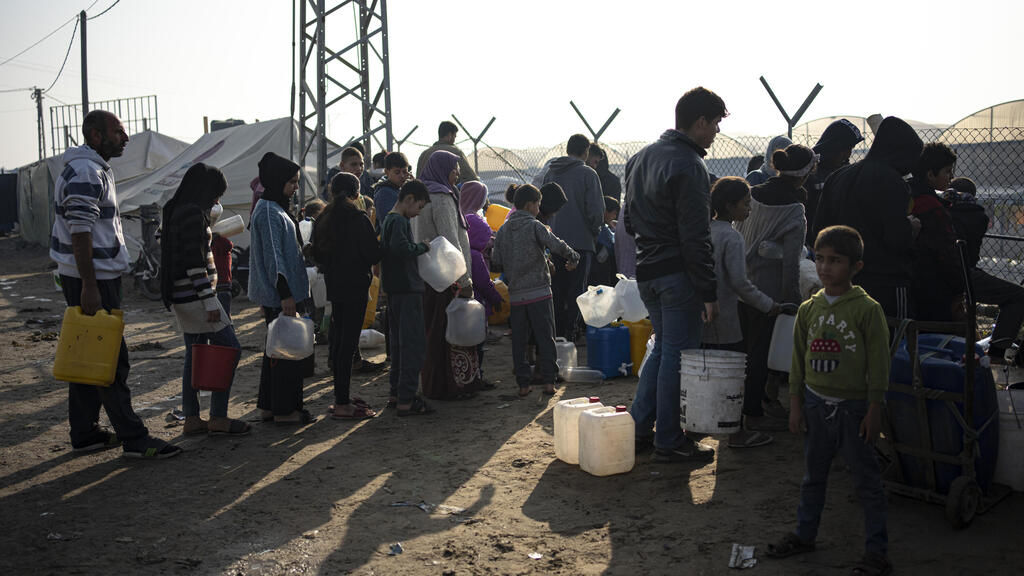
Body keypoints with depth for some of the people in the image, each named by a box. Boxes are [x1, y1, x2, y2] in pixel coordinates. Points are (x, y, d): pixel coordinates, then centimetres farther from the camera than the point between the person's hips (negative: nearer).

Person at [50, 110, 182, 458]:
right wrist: (89, 287, -25)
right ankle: (134, 439, -2)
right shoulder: (85, 173, -16)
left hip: (95, 278, 11)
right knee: (111, 360, -7)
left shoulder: (94, 170, 18)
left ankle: (84, 433, 21)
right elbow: (80, 234, -22)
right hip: (91, 280, -11)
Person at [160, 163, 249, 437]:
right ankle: (218, 418, -3)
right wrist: (210, 302, -20)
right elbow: (195, 262, -21)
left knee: (194, 354, 13)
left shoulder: (176, 210, 15)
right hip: (195, 294, -10)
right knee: (229, 349, -4)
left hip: (181, 297, 10)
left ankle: (191, 419, 17)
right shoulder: (193, 213, -16)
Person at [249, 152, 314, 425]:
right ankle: (284, 410, 3)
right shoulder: (269, 213, -16)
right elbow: (273, 257, -21)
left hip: (277, 293, 10)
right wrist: (285, 294, -22)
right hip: (280, 293, -10)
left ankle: (269, 406, 22)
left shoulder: (275, 208, 16)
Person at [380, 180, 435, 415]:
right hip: (407, 290, -10)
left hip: (394, 290, 10)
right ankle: (406, 400, -6)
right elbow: (401, 247, -31)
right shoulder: (399, 221, -14)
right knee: (414, 344, -6)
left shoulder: (387, 220, 17)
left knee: (400, 343, 16)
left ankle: (396, 394, 22)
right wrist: (422, 246, -14)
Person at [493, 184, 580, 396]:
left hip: (516, 295, 4)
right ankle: (548, 381, 4)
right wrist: (573, 257, -1)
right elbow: (557, 246, -18)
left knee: (519, 340, 8)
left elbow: (496, 262, 6)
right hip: (539, 292, -4)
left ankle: (523, 383, 8)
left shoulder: (502, 231, 8)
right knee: (545, 338, 4)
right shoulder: (535, 226, -7)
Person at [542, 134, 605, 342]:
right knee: (576, 291, 2)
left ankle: (557, 332, 15)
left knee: (557, 291, 12)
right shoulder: (587, 174, -7)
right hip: (580, 240, -4)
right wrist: (595, 231, 5)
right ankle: (571, 333, 1)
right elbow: (596, 210, -12)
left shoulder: (550, 173, 8)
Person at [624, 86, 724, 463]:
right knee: (678, 354, 0)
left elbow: (630, 221, 19)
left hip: (645, 272, 9)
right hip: (678, 275, -9)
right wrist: (708, 292, -17)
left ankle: (638, 428, 22)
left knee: (662, 346, 20)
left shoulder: (641, 157, 13)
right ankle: (668, 442, 9)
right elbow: (696, 238, -20)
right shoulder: (688, 166, -16)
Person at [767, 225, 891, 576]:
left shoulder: (867, 310, -11)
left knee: (866, 481, 4)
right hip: (815, 403, 5)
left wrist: (874, 410, -11)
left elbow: (879, 363, -10)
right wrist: (795, 404, 6)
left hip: (854, 407, -5)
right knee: (813, 476, 18)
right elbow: (798, 359, 8)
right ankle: (804, 534, 34)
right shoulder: (809, 309, 3)